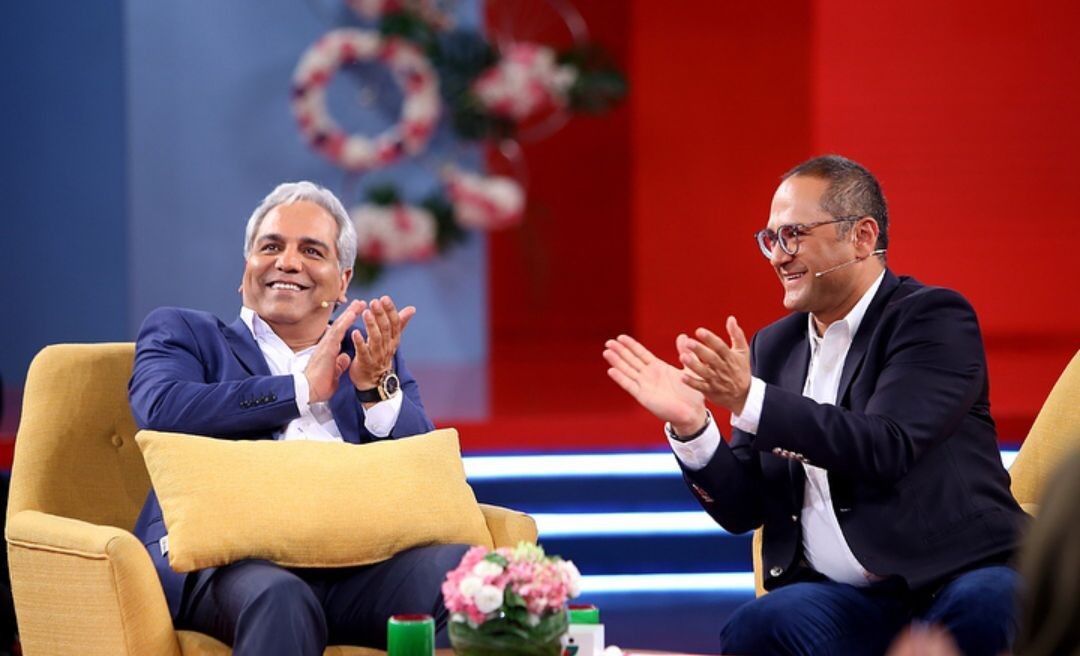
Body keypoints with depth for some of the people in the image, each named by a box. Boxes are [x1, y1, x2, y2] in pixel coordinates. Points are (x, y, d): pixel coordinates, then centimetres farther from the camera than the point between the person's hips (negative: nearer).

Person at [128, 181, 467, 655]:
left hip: (356, 563, 3)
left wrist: (376, 387, -3)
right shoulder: (182, 333, 20)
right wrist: (303, 389, -2)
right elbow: (162, 410, -3)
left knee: (460, 566, -30)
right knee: (279, 599, -39)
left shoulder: (371, 355, 28)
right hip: (229, 559, -3)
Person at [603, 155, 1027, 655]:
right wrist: (690, 425, -6)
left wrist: (750, 400, -26)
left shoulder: (935, 318, -2)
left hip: (956, 576, -4)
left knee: (982, 609, -38)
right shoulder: (775, 346, 15)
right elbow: (743, 510, 13)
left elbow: (884, 449, -18)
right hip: (840, 594, 4)